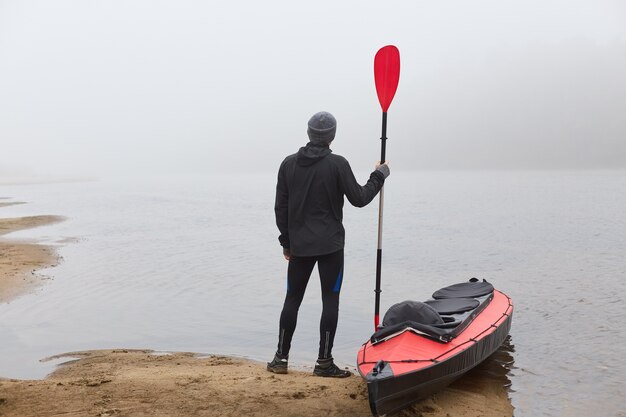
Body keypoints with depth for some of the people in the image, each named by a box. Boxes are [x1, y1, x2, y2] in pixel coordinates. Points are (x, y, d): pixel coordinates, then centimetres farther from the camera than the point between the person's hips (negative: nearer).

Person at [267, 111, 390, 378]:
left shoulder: (289, 164, 3)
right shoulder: (337, 164, -9)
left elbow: (280, 208, 5)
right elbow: (359, 199, -5)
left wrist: (286, 241, 14)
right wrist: (379, 176, 10)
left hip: (299, 246, 4)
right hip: (330, 245, -4)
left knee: (292, 300, 13)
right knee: (330, 301, 4)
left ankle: (281, 358, 16)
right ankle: (324, 362, 5)